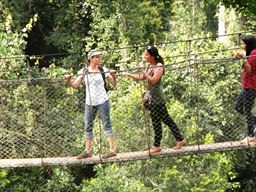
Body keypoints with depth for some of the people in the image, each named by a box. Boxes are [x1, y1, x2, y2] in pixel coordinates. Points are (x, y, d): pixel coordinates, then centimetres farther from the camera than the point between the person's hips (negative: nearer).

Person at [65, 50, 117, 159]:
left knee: (107, 125, -2)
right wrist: (69, 81, -19)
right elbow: (75, 85, 0)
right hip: (89, 103, 3)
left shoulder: (103, 70, -2)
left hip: (102, 102, -3)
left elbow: (114, 84, -3)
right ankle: (88, 151, 19)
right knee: (88, 127, 9)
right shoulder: (83, 72, 2)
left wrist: (113, 76, -22)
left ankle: (112, 150, 1)